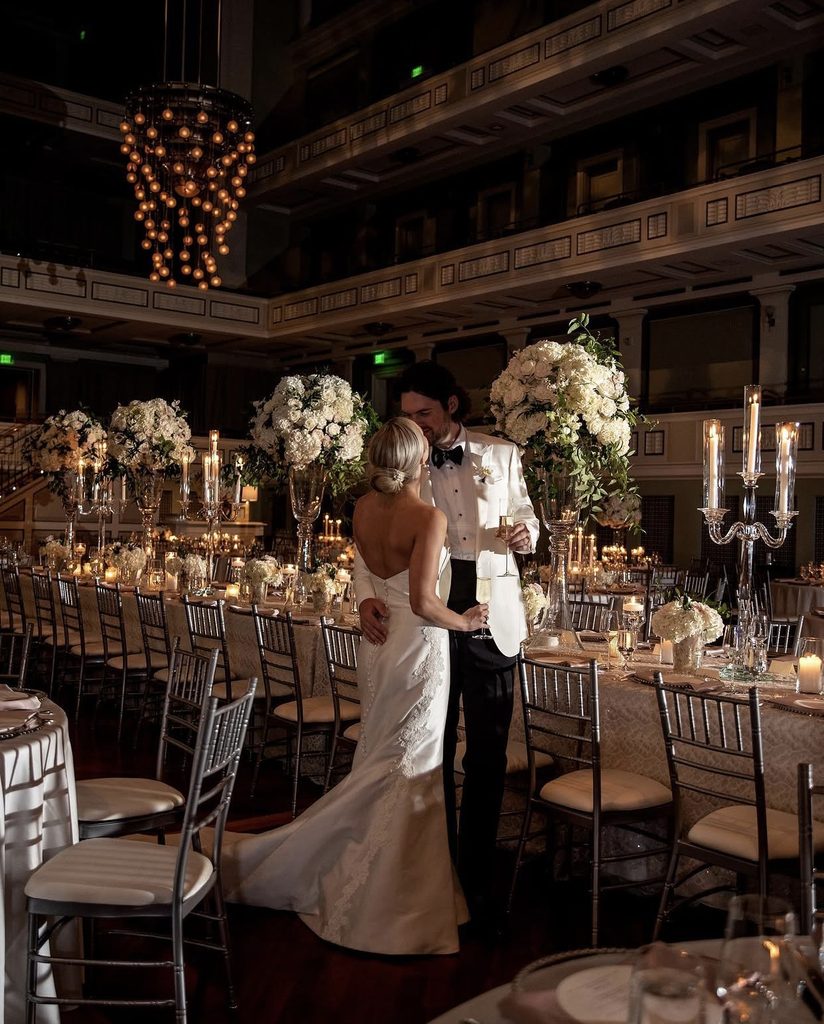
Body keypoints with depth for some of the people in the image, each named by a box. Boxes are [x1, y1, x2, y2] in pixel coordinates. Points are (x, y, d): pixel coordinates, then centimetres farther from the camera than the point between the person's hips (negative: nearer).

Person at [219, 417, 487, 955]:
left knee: (382, 765, 19)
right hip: (417, 650, -7)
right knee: (408, 771, 4)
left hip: (378, 645, 7)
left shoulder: (364, 508, 1)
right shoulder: (429, 517, -19)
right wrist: (463, 621, -8)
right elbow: (422, 602, -25)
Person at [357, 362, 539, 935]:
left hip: (492, 619, 1)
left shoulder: (501, 455, 6)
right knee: (433, 753, 9)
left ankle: (479, 882, 20)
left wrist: (525, 534, -9)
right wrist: (366, 596, -22)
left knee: (488, 757, 5)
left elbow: (526, 515, 16)